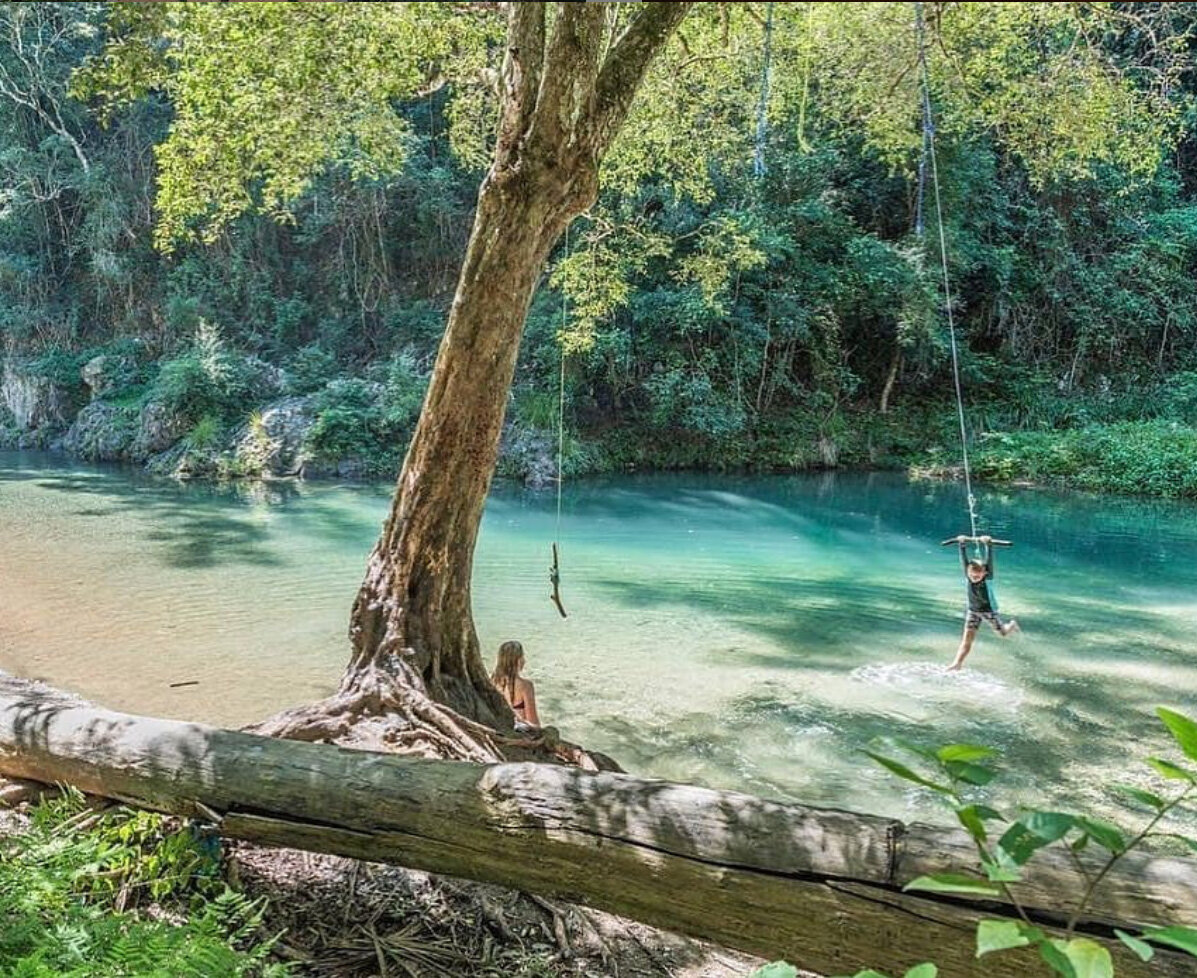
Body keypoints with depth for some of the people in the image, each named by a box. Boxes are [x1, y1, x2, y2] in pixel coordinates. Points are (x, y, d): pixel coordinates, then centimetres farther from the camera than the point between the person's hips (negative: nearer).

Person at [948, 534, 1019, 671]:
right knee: (967, 638, -6)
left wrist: (988, 544, -45)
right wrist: (962, 544, -31)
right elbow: (963, 559, -20)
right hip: (973, 611, 2)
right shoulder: (968, 576, -14)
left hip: (989, 610, -2)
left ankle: (1012, 625, 50)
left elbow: (990, 559, -34)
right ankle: (957, 663, -10)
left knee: (1003, 634, 16)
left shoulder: (988, 577, -22)